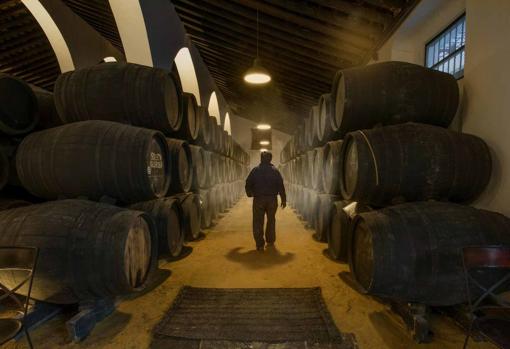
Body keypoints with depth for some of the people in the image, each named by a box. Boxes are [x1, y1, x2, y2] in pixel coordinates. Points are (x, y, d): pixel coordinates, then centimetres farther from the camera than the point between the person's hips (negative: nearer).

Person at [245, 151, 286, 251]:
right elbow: (281, 186, -1)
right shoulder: (275, 171, 0)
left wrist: (250, 194, 21)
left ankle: (260, 244, -1)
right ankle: (270, 241, 24)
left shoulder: (255, 170, 0)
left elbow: (248, 184, 4)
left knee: (258, 222, 3)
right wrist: (284, 200, 4)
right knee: (271, 221, 17)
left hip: (258, 199, -1)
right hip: (272, 199, 1)